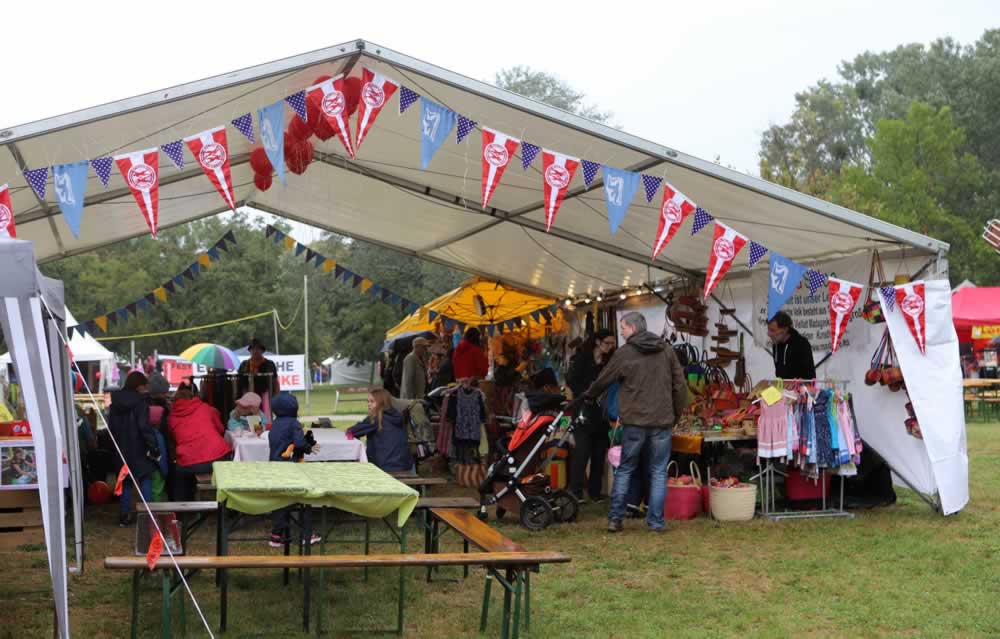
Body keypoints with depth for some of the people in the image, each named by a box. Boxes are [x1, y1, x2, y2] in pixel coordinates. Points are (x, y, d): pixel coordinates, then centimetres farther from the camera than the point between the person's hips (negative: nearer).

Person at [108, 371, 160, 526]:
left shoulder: (115, 401, 7)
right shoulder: (140, 401, -14)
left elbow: (111, 426, 13)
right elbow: (144, 426, -20)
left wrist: (115, 445, 18)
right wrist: (154, 447, -17)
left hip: (121, 448, 6)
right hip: (138, 450, -6)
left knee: (125, 482, 13)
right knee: (145, 480, 3)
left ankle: (124, 516, 12)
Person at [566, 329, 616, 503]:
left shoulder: (610, 362, 13)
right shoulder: (581, 359, 1)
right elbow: (571, 381, -6)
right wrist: (585, 394, -16)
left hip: (602, 413, 4)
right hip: (584, 412, -4)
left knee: (599, 453, 3)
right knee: (582, 451, -10)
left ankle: (595, 492, 10)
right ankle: (575, 490, -4)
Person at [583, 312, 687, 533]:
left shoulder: (624, 353, -4)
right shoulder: (666, 351, 5)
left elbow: (603, 380, 7)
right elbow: (680, 385, 6)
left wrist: (588, 396, 27)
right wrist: (676, 414, 15)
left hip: (634, 421, -2)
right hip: (662, 421, 2)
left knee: (625, 469, 11)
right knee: (658, 472, 7)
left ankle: (615, 518, 8)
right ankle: (656, 521, 5)